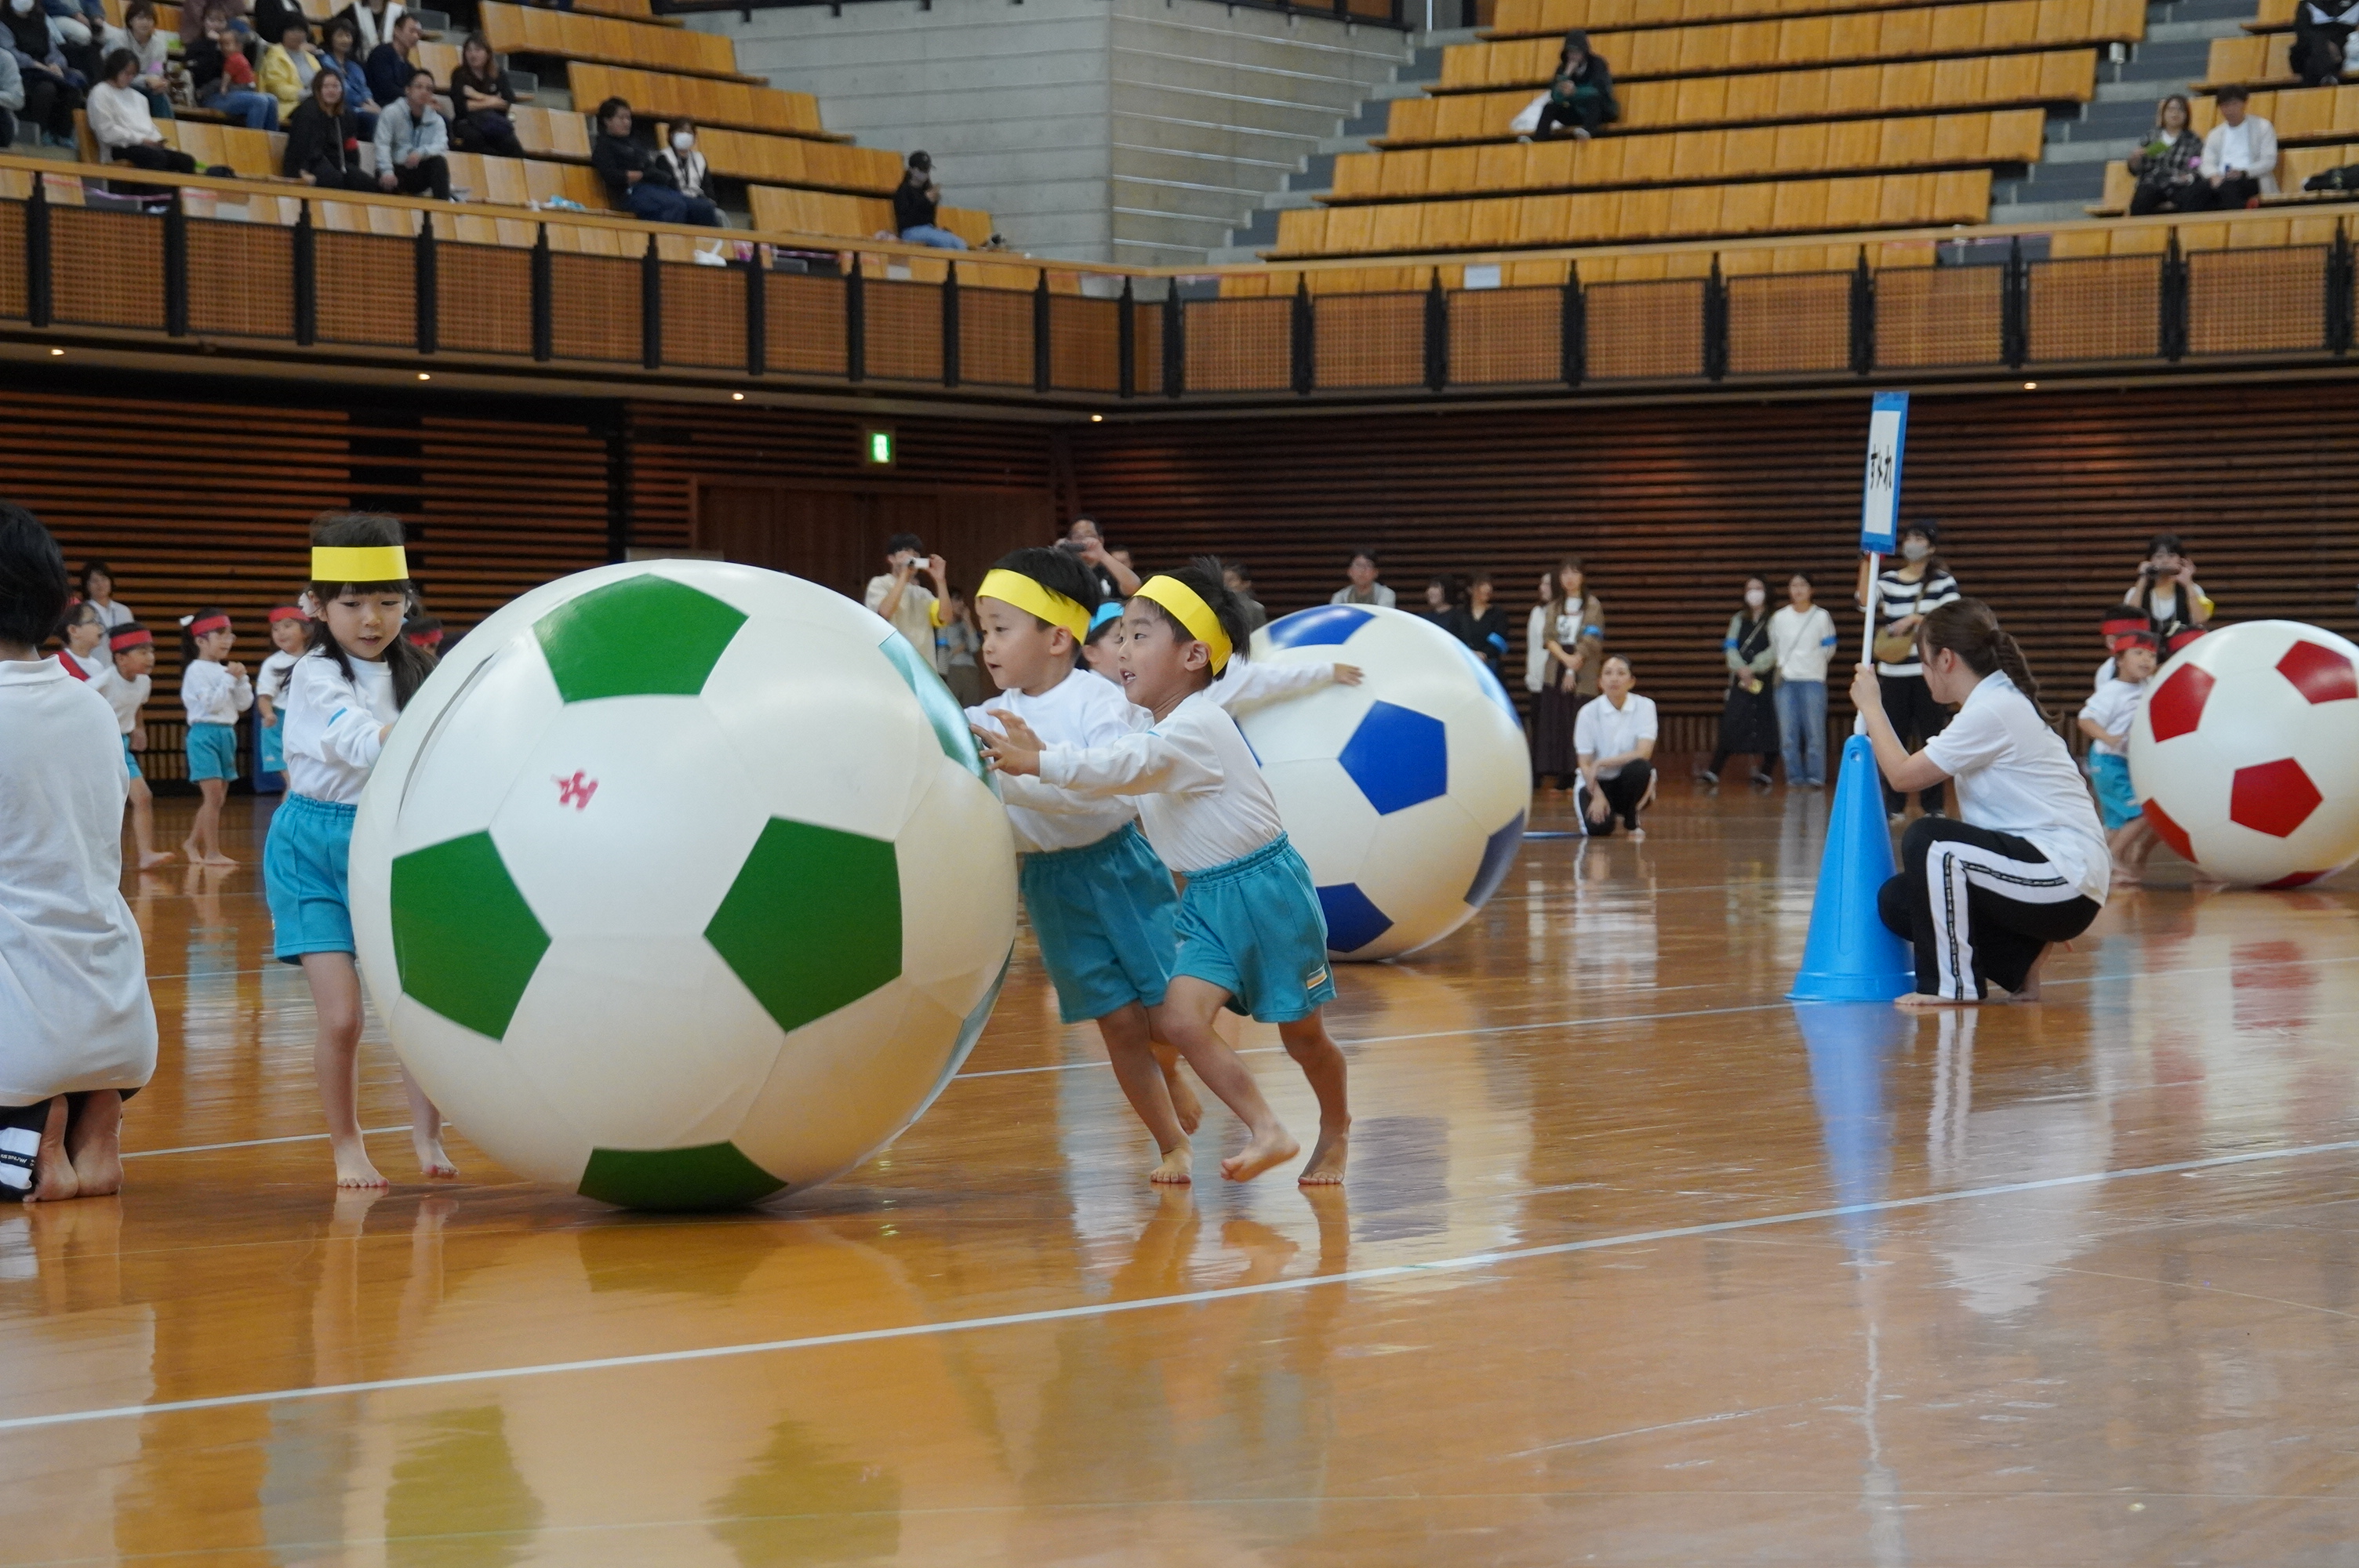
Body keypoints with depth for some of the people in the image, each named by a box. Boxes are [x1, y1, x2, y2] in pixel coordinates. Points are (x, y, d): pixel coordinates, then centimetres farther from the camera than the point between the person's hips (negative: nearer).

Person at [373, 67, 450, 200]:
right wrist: (387, 172, -34)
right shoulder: (392, 113, -3)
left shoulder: (436, 120, 7)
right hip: (396, 169, -4)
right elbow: (382, 145, -16)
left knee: (439, 161, -25)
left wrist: (421, 152, -34)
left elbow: (442, 145, -12)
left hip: (419, 176, 4)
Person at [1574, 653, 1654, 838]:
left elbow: (1644, 753, -20)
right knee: (1598, 827, -29)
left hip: (1630, 783, 0)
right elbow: (1585, 764, -9)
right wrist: (1598, 796, -25)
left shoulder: (1644, 706, -10)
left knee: (1638, 767, -35)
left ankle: (1632, 822, -8)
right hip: (1596, 783, 0)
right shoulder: (1589, 712, -10)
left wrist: (1601, 763, -25)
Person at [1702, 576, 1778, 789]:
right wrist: (1741, 669, -10)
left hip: (1766, 679, -3)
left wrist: (1753, 669, -15)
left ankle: (1765, 772, 12)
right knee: (1730, 725, -5)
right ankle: (1712, 772, -11)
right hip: (1740, 681, 3)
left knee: (1768, 727, 0)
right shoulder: (1738, 620, 16)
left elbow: (1774, 650, -9)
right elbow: (1731, 648, 8)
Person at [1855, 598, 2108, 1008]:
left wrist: (1871, 706, -3)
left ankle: (1952, 985, -13)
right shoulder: (2003, 703, 15)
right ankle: (2022, 964, 9)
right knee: (1896, 901, 5)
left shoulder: (1992, 712, -16)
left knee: (1927, 839, -25)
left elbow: (1903, 774, -13)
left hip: (2067, 884, -10)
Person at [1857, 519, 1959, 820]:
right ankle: (1893, 804, 10)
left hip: (1929, 671, -3)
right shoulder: (1888, 580, 8)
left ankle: (1933, 805, 7)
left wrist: (1915, 619, -18)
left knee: (1932, 738, 1)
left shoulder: (1943, 581, 1)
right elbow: (1865, 602, -7)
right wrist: (1865, 564, -11)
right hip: (1894, 671, 3)